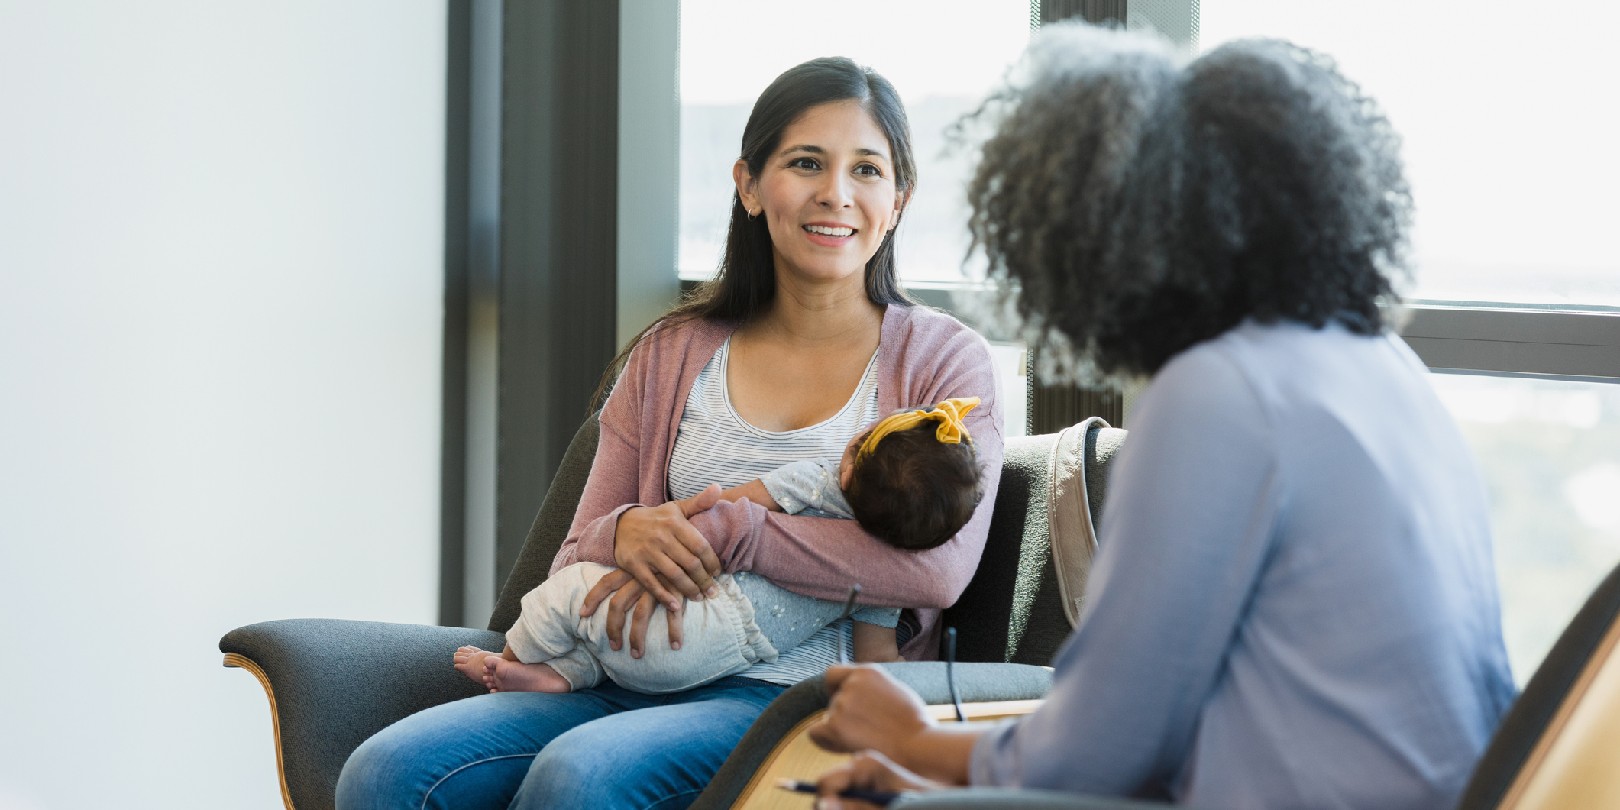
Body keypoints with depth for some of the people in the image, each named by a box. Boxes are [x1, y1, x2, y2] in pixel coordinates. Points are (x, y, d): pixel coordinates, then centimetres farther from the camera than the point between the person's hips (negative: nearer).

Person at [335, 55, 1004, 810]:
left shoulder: (942, 359, 6)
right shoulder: (672, 356, 18)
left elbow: (940, 566, -13)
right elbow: (574, 562, 16)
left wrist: (724, 530, -16)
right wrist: (621, 534, -10)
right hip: (628, 684, 4)